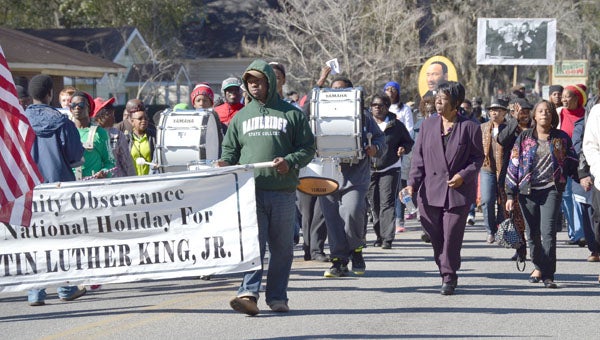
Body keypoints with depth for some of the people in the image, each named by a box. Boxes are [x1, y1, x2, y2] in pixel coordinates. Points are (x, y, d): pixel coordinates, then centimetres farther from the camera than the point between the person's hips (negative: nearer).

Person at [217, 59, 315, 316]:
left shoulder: (291, 114, 7)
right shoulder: (241, 116, 16)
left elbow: (308, 148, 5)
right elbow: (231, 148, 20)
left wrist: (290, 162, -13)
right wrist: (225, 163, -2)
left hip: (283, 191, -1)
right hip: (250, 189, 1)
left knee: (282, 247, 6)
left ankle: (277, 297, 15)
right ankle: (248, 294, -23)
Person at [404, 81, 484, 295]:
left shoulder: (469, 127, 0)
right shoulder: (427, 126, 11)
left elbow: (478, 157, 3)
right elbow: (418, 157, 10)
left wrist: (464, 175, -14)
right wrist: (412, 183, -2)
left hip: (458, 192, -4)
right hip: (431, 192, 4)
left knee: (451, 236, -7)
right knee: (436, 237, 6)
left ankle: (449, 277, 3)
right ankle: (445, 273, 22)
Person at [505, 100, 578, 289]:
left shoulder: (561, 138, 8)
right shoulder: (524, 138, 8)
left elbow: (572, 162, 14)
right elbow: (513, 166, 7)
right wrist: (510, 194, 3)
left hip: (551, 190, -2)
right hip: (528, 191, 2)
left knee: (548, 232, -13)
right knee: (532, 234, 7)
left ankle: (548, 275, -14)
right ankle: (539, 268, 24)